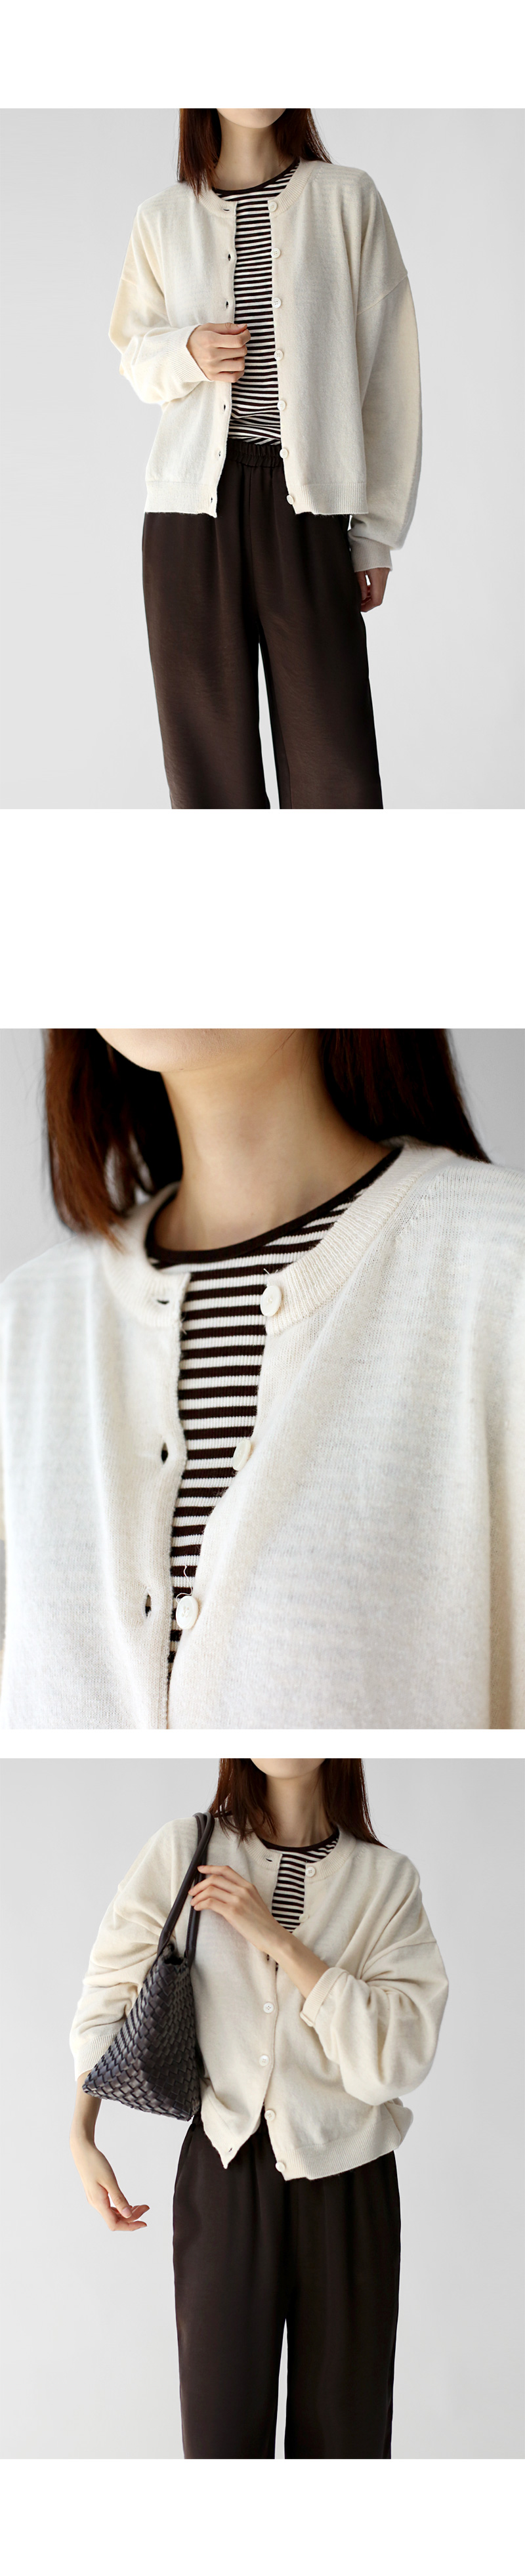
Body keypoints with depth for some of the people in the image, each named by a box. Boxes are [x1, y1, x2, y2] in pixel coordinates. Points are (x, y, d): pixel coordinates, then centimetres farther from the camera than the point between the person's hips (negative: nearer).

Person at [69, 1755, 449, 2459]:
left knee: (344, 2428, 5)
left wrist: (275, 1935, -16)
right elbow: (109, 1993, 7)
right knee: (221, 2427, 1)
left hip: (347, 2186, 0)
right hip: (224, 2170, 0)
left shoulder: (387, 1881, -3)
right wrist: (82, 2135, -2)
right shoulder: (183, 1852, -2)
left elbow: (396, 2058, -13)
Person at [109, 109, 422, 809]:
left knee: (335, 771, -7)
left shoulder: (347, 199, 4)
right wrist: (188, 353, -3)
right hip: (195, 502, 2)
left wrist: (378, 528, 1)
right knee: (209, 758, -1)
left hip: (306, 506, -1)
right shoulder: (164, 219, 10)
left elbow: (387, 371, 4)